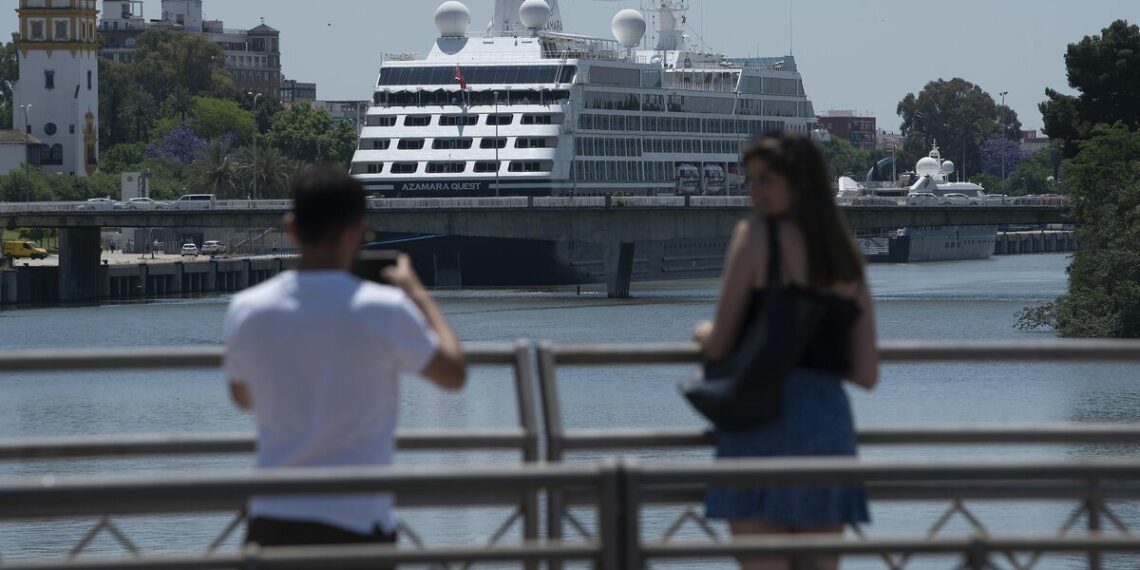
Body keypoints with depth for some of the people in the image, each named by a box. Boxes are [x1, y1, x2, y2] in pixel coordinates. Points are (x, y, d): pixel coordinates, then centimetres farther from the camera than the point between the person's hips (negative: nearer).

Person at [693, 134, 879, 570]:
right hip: (831, 416, 6)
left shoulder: (757, 235, -3)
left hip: (764, 416, -6)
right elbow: (867, 374, 10)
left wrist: (703, 333, 16)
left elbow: (719, 346, -6)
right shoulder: (848, 260, 13)